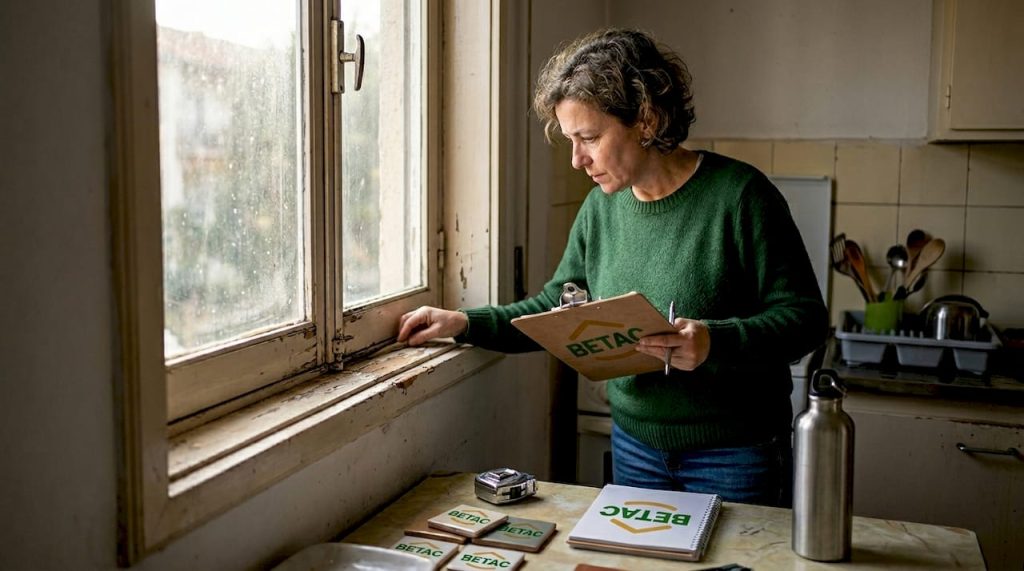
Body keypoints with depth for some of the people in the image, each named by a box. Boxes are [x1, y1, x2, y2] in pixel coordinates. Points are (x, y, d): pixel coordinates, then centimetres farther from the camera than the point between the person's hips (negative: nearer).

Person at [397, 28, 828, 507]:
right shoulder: (601, 207, 1)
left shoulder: (738, 195, -16)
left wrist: (716, 342, -32)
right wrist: (465, 323, -4)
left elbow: (804, 317, -15)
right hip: (635, 445, 5)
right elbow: (555, 305, 8)